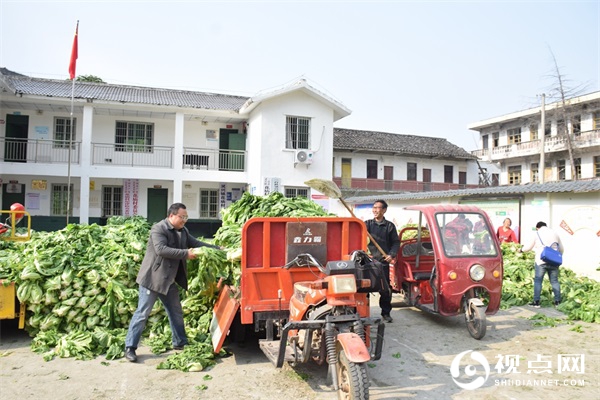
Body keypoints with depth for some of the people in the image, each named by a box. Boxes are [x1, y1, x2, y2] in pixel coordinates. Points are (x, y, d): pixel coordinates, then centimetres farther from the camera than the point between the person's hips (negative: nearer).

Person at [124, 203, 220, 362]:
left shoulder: (183, 231, 8)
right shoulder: (158, 229, -16)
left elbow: (196, 243, 14)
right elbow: (161, 249, -28)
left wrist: (217, 249, 4)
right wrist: (185, 253, -29)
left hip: (169, 280, 8)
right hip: (153, 278, -8)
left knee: (176, 312, 14)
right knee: (142, 313, -3)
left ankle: (180, 343, 27)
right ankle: (130, 347, 7)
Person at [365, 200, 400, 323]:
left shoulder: (389, 226, 6)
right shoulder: (367, 224, 9)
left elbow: (396, 242, 7)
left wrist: (392, 255, -7)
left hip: (383, 262, -1)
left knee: (385, 289, 4)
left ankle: (386, 313, 19)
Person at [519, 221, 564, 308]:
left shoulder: (537, 234, 4)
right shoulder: (554, 234, 14)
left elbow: (529, 247, 11)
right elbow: (561, 249, 18)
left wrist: (521, 249, 29)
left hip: (541, 262, -3)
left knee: (538, 281, 0)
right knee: (554, 281, 9)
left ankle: (536, 302, -2)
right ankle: (557, 301, 10)